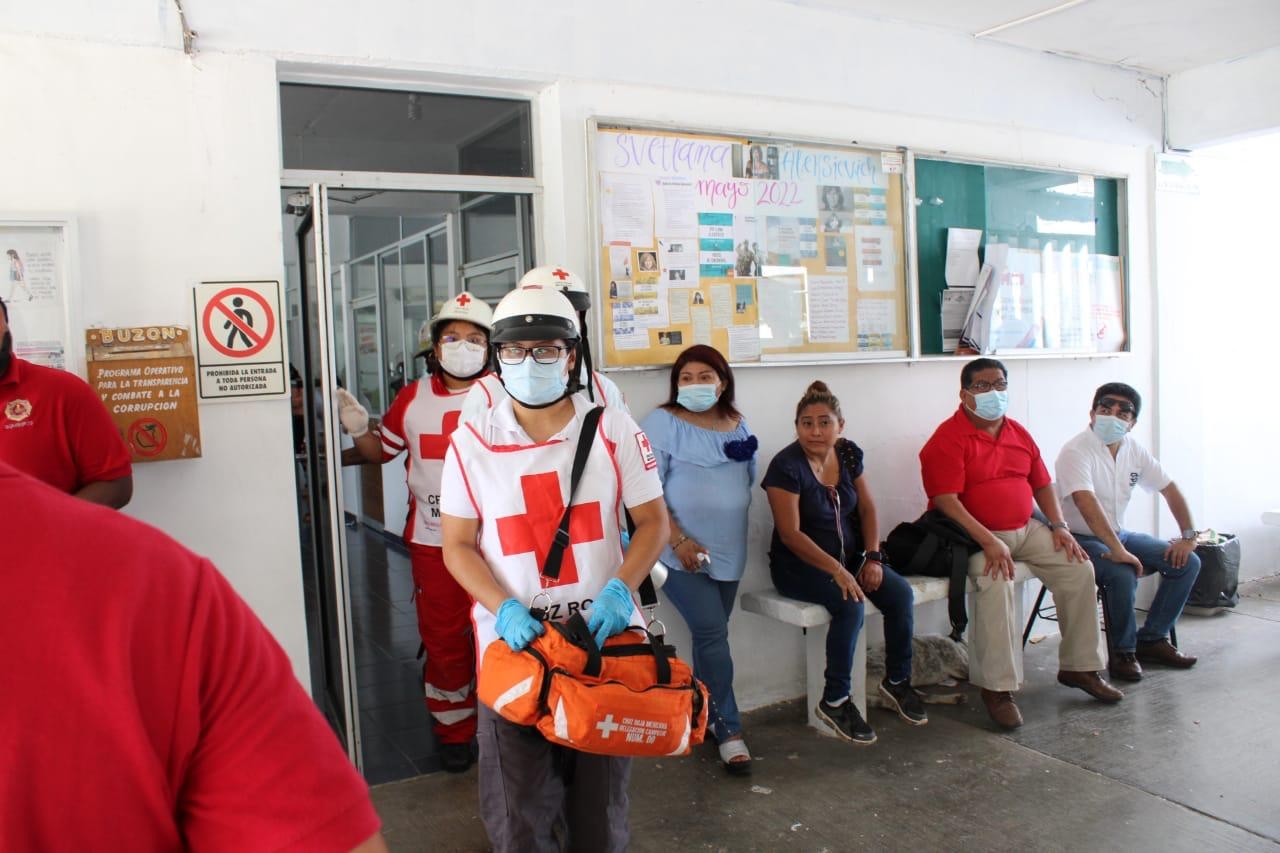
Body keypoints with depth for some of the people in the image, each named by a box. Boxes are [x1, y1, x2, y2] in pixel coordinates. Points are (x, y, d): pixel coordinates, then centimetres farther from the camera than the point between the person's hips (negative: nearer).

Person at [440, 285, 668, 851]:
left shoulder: (613, 429, -2)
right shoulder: (470, 444, -1)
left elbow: (652, 520, 3)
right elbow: (458, 546, 2)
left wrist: (619, 590, -14)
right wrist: (505, 610, -14)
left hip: (604, 639, 1)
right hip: (513, 643, 0)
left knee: (601, 804, 15)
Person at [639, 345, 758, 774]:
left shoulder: (737, 424, 11)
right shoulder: (663, 422, -7)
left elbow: (749, 481, 18)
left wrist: (746, 455, -5)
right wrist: (678, 540, -18)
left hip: (728, 550, 6)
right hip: (682, 552, -5)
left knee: (710, 636, 12)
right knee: (713, 634, -11)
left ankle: (704, 717, 27)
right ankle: (728, 730, 2)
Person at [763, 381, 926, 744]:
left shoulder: (848, 454, 2)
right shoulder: (786, 466, -17)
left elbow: (868, 510, 8)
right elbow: (791, 534, -21)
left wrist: (873, 557, -7)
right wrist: (837, 571, -28)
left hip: (849, 555, 6)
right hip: (799, 564, -6)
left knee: (901, 593, -15)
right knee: (851, 605, -30)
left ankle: (897, 682, 7)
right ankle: (834, 701, -14)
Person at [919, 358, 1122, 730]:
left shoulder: (1018, 433, 13)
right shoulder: (949, 438, -12)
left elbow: (1042, 484, 20)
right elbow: (945, 501, -21)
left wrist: (1059, 526, 4)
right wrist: (989, 542, -28)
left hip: (1025, 529, 8)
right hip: (973, 535, -7)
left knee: (1079, 568, -5)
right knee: (997, 582, -33)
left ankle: (1078, 666, 10)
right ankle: (997, 687, -24)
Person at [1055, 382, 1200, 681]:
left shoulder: (1134, 449, 4)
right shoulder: (1076, 452, -21)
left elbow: (1170, 490, 12)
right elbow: (1086, 502, -34)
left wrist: (1188, 537, 2)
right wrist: (1118, 551, -41)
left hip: (1118, 533, 8)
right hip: (1082, 540, -8)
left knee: (1187, 563, -2)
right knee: (1123, 574, -33)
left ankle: (1151, 639, 9)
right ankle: (1123, 652, -9)